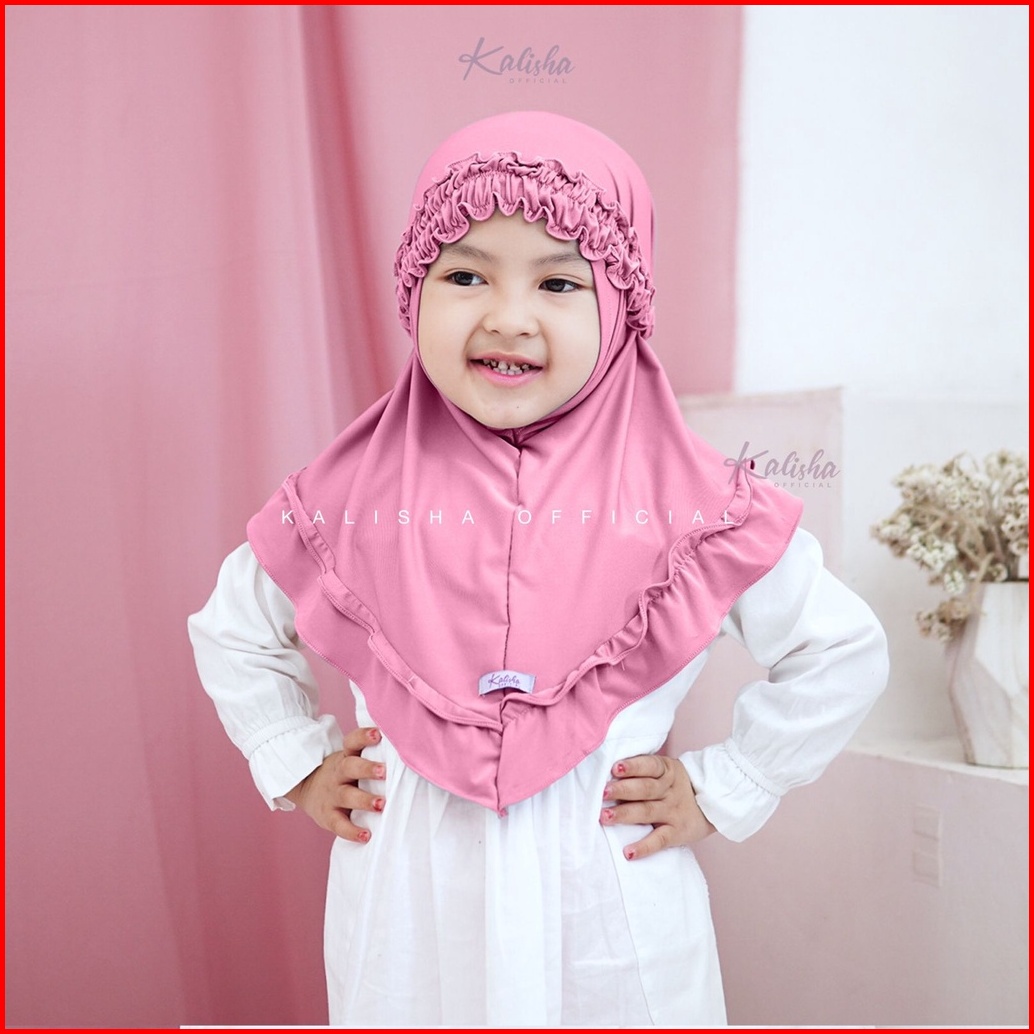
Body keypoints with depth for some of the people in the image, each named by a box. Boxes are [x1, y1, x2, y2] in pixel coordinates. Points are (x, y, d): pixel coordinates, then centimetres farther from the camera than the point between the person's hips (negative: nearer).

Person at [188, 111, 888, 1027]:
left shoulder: (688, 500, -12)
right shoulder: (356, 495, -6)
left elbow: (844, 652, 1)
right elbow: (230, 630, 12)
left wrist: (721, 791, -2)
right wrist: (299, 768, 6)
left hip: (608, 908, -1)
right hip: (405, 907, 2)